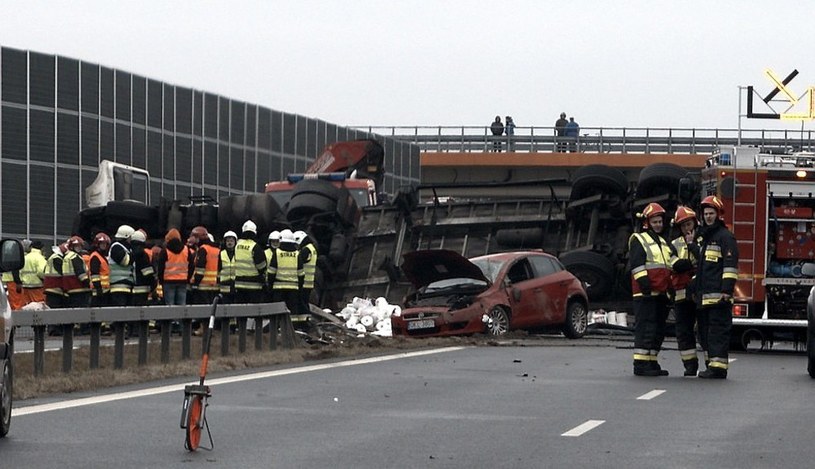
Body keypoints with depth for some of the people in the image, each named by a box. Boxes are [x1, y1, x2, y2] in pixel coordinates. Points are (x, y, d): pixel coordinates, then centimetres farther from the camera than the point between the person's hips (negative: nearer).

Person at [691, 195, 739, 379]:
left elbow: (731, 265, -12)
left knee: (718, 330, -11)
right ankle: (711, 364, 16)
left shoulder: (725, 237, -5)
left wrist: (727, 289, -18)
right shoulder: (701, 237, 21)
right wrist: (694, 288, 23)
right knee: (704, 330, 11)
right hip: (703, 294, 9)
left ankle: (718, 366, -14)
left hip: (718, 294, -9)